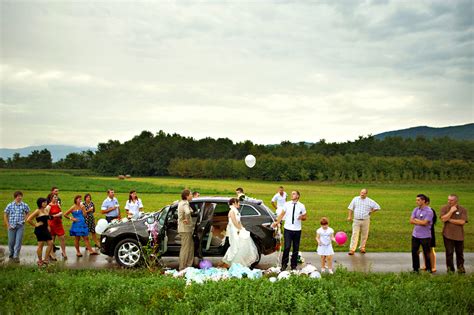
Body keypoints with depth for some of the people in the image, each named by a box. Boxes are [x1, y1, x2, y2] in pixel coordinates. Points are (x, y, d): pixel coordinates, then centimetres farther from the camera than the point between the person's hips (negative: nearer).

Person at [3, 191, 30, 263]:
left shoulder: (24, 205, -1)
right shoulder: (10, 205, -2)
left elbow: (28, 213, 16)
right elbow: (5, 215, 4)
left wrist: (24, 220, 3)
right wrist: (8, 225, -1)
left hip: (20, 226, 0)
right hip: (11, 226, 0)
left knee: (18, 241, -7)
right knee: (11, 242, 9)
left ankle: (16, 256, -3)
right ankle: (11, 255, 29)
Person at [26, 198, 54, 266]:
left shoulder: (46, 210, 9)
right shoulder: (37, 211, -11)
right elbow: (28, 219, -17)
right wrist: (35, 224, -10)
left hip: (45, 229, 7)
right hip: (39, 230, -7)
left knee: (50, 243, 2)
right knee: (41, 245, -1)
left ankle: (46, 259, 11)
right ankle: (40, 261, 11)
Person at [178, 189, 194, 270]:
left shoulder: (181, 203, 13)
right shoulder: (185, 204, -19)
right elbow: (187, 212, -39)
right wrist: (187, 220, -24)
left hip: (184, 229, 10)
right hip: (185, 228, -10)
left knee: (191, 246, 17)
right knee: (185, 248, -4)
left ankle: (188, 265, 23)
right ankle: (182, 267, 1)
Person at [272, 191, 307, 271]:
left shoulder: (301, 206, 3)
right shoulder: (287, 204, 3)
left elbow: (305, 218, 10)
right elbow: (282, 214, 6)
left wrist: (302, 217, -12)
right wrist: (277, 222, -4)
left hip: (297, 230, 1)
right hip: (288, 229, -1)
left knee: (296, 248, 7)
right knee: (287, 247, -8)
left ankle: (293, 266, 19)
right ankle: (284, 264, 6)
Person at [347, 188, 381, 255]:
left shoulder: (370, 201, -2)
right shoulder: (355, 199, 2)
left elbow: (377, 207, 5)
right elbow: (351, 208, 8)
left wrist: (371, 212, 1)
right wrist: (349, 216, 1)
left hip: (365, 221, 0)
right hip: (356, 220, 0)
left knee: (364, 235, 9)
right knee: (355, 235, -7)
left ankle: (362, 248, 24)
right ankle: (352, 249, -8)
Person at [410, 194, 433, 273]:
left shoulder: (429, 211, -12)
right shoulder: (416, 209, 8)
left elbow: (424, 223, -19)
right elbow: (411, 221, 1)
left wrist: (416, 220, -6)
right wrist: (420, 222, -11)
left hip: (425, 236, -6)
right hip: (415, 235, 6)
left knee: (426, 253, 5)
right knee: (414, 252, 9)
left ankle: (429, 269, 18)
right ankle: (416, 269, 21)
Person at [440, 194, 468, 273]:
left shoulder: (463, 210, -2)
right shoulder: (444, 208, 0)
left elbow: (462, 222, -13)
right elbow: (443, 219, -14)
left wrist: (450, 220, -11)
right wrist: (451, 211, -16)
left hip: (459, 235, 0)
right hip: (448, 235, 0)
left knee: (460, 252, 10)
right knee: (449, 252, 2)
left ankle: (460, 267, 27)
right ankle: (450, 268, 14)